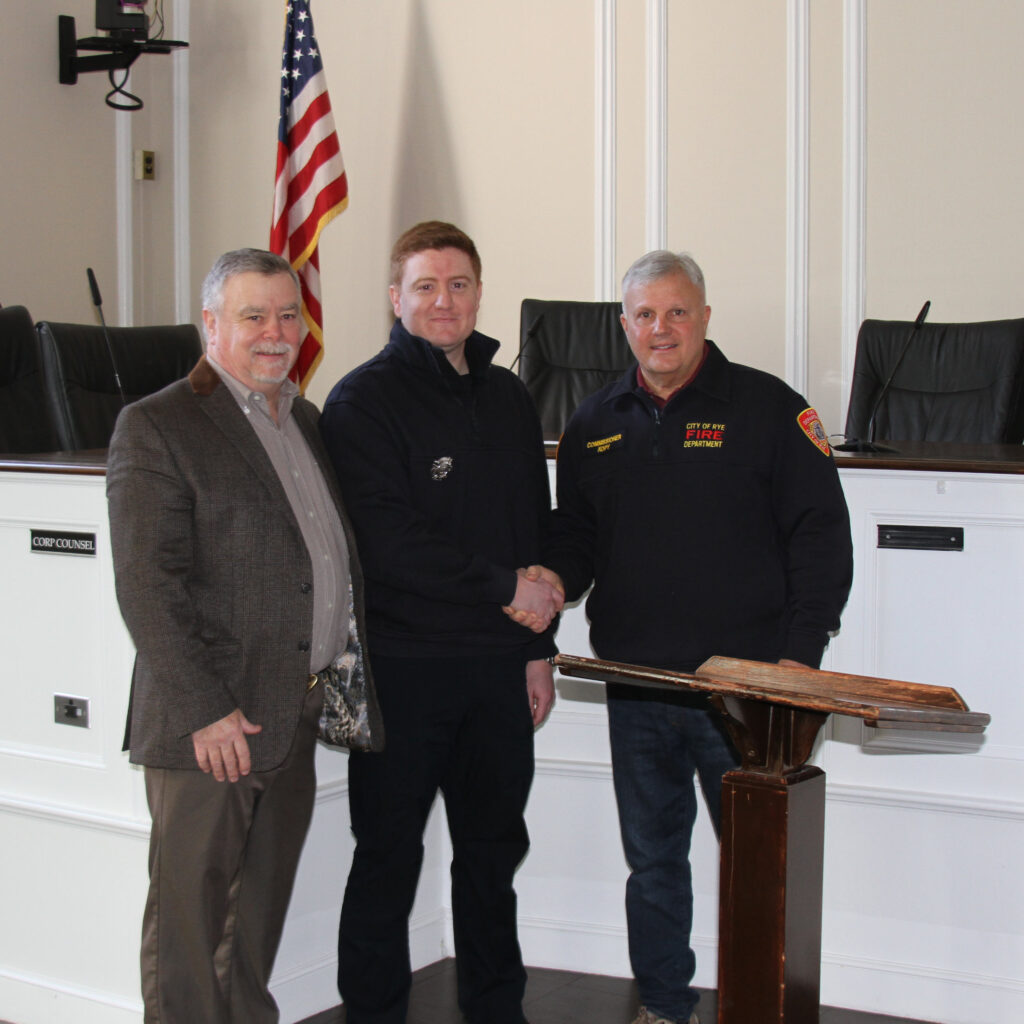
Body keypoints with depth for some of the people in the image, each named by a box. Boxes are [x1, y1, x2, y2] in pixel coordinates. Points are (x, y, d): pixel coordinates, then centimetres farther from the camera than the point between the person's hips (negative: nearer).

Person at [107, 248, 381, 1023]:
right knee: (190, 911, 2)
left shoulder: (308, 423, 15)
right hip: (210, 725, -7)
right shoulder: (156, 426, -9)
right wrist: (204, 710, -20)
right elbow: (147, 585, -16)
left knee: (263, 907, 18)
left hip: (294, 720, 7)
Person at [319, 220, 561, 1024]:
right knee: (388, 858, 5)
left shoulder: (508, 398, 13)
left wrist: (539, 646, 11)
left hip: (498, 663, 6)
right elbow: (388, 541, -17)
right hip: (403, 664, -6)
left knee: (495, 848, 15)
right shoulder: (362, 401, -7)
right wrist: (505, 587, -12)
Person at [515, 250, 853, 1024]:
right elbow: (577, 533, 20)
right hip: (636, 686, 4)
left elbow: (821, 534, -4)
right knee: (652, 858, 13)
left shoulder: (767, 408, -1)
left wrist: (799, 653, -13)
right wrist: (556, 577, -4)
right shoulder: (596, 423, 12)